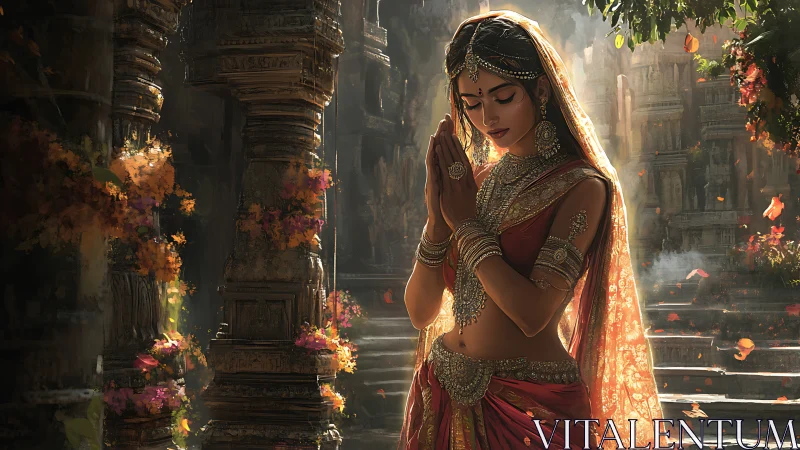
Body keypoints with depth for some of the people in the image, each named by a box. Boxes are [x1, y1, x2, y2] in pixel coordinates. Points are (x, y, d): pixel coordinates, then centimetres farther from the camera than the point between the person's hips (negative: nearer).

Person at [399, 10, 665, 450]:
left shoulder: (581, 186, -9)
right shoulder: (473, 180, 5)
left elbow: (534, 314, -20)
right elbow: (420, 312, 2)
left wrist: (467, 222, -12)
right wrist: (437, 217, -12)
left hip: (533, 407, -5)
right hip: (444, 397, 5)